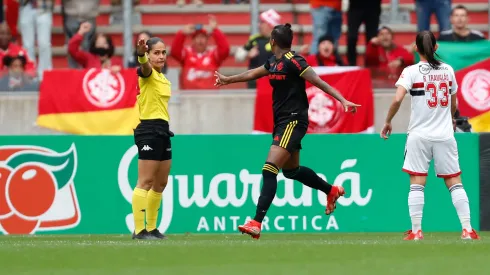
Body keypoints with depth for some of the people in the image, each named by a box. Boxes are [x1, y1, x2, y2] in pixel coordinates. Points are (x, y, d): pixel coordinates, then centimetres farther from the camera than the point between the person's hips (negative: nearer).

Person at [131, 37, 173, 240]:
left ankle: (151, 228, 21)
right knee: (145, 182, -11)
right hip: (149, 130, -9)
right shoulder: (148, 74, -9)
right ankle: (139, 230, -13)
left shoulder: (163, 79, 17)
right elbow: (144, 66, -33)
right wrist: (141, 54, -56)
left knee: (160, 184, 13)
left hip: (163, 130, 9)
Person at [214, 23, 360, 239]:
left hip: (293, 122, -10)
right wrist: (228, 80, 44)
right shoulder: (273, 62, 10)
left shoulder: (293, 61, -15)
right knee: (291, 170, 23)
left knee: (270, 169, -18)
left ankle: (257, 223, -23)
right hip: (281, 122, 10)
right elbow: (253, 74, 29)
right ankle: (332, 191, 44)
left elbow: (319, 82, -20)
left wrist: (343, 100, -29)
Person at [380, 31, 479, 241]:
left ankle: (416, 231, -4)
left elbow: (397, 99, -17)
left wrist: (388, 121, -2)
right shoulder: (448, 70, 6)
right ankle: (467, 229, -1)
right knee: (455, 183, 5)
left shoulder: (412, 71, -5)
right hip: (445, 135, 2)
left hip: (419, 135, -2)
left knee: (417, 184, 1)